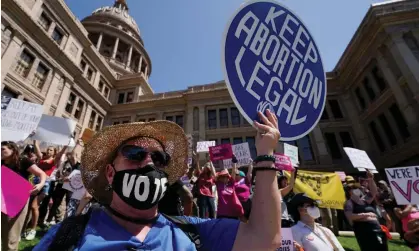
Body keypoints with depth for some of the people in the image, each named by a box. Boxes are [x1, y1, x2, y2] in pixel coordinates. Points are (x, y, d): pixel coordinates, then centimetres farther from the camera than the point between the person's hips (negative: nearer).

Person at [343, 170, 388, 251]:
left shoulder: (364, 200, 19)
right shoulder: (349, 203, -2)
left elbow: (374, 192, 15)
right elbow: (349, 216, -13)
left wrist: (371, 180, 3)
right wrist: (365, 215, -15)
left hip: (377, 229, 7)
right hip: (364, 232, -7)